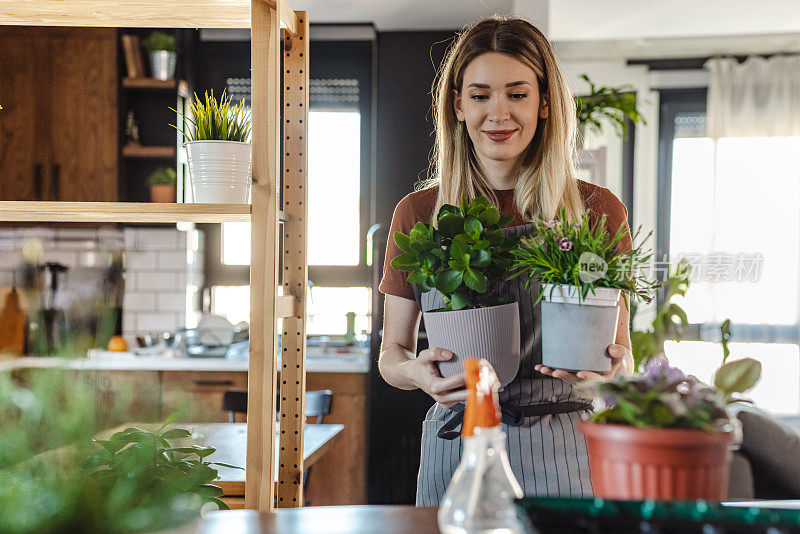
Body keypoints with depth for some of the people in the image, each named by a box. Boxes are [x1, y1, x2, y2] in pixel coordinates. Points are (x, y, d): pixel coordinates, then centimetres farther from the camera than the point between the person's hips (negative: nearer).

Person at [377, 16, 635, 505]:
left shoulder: (597, 211, 0)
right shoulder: (419, 215, 2)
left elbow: (623, 352, 7)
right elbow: (392, 353, 9)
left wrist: (612, 365, -16)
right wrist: (417, 372, -13)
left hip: (559, 456, 0)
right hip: (455, 452, 1)